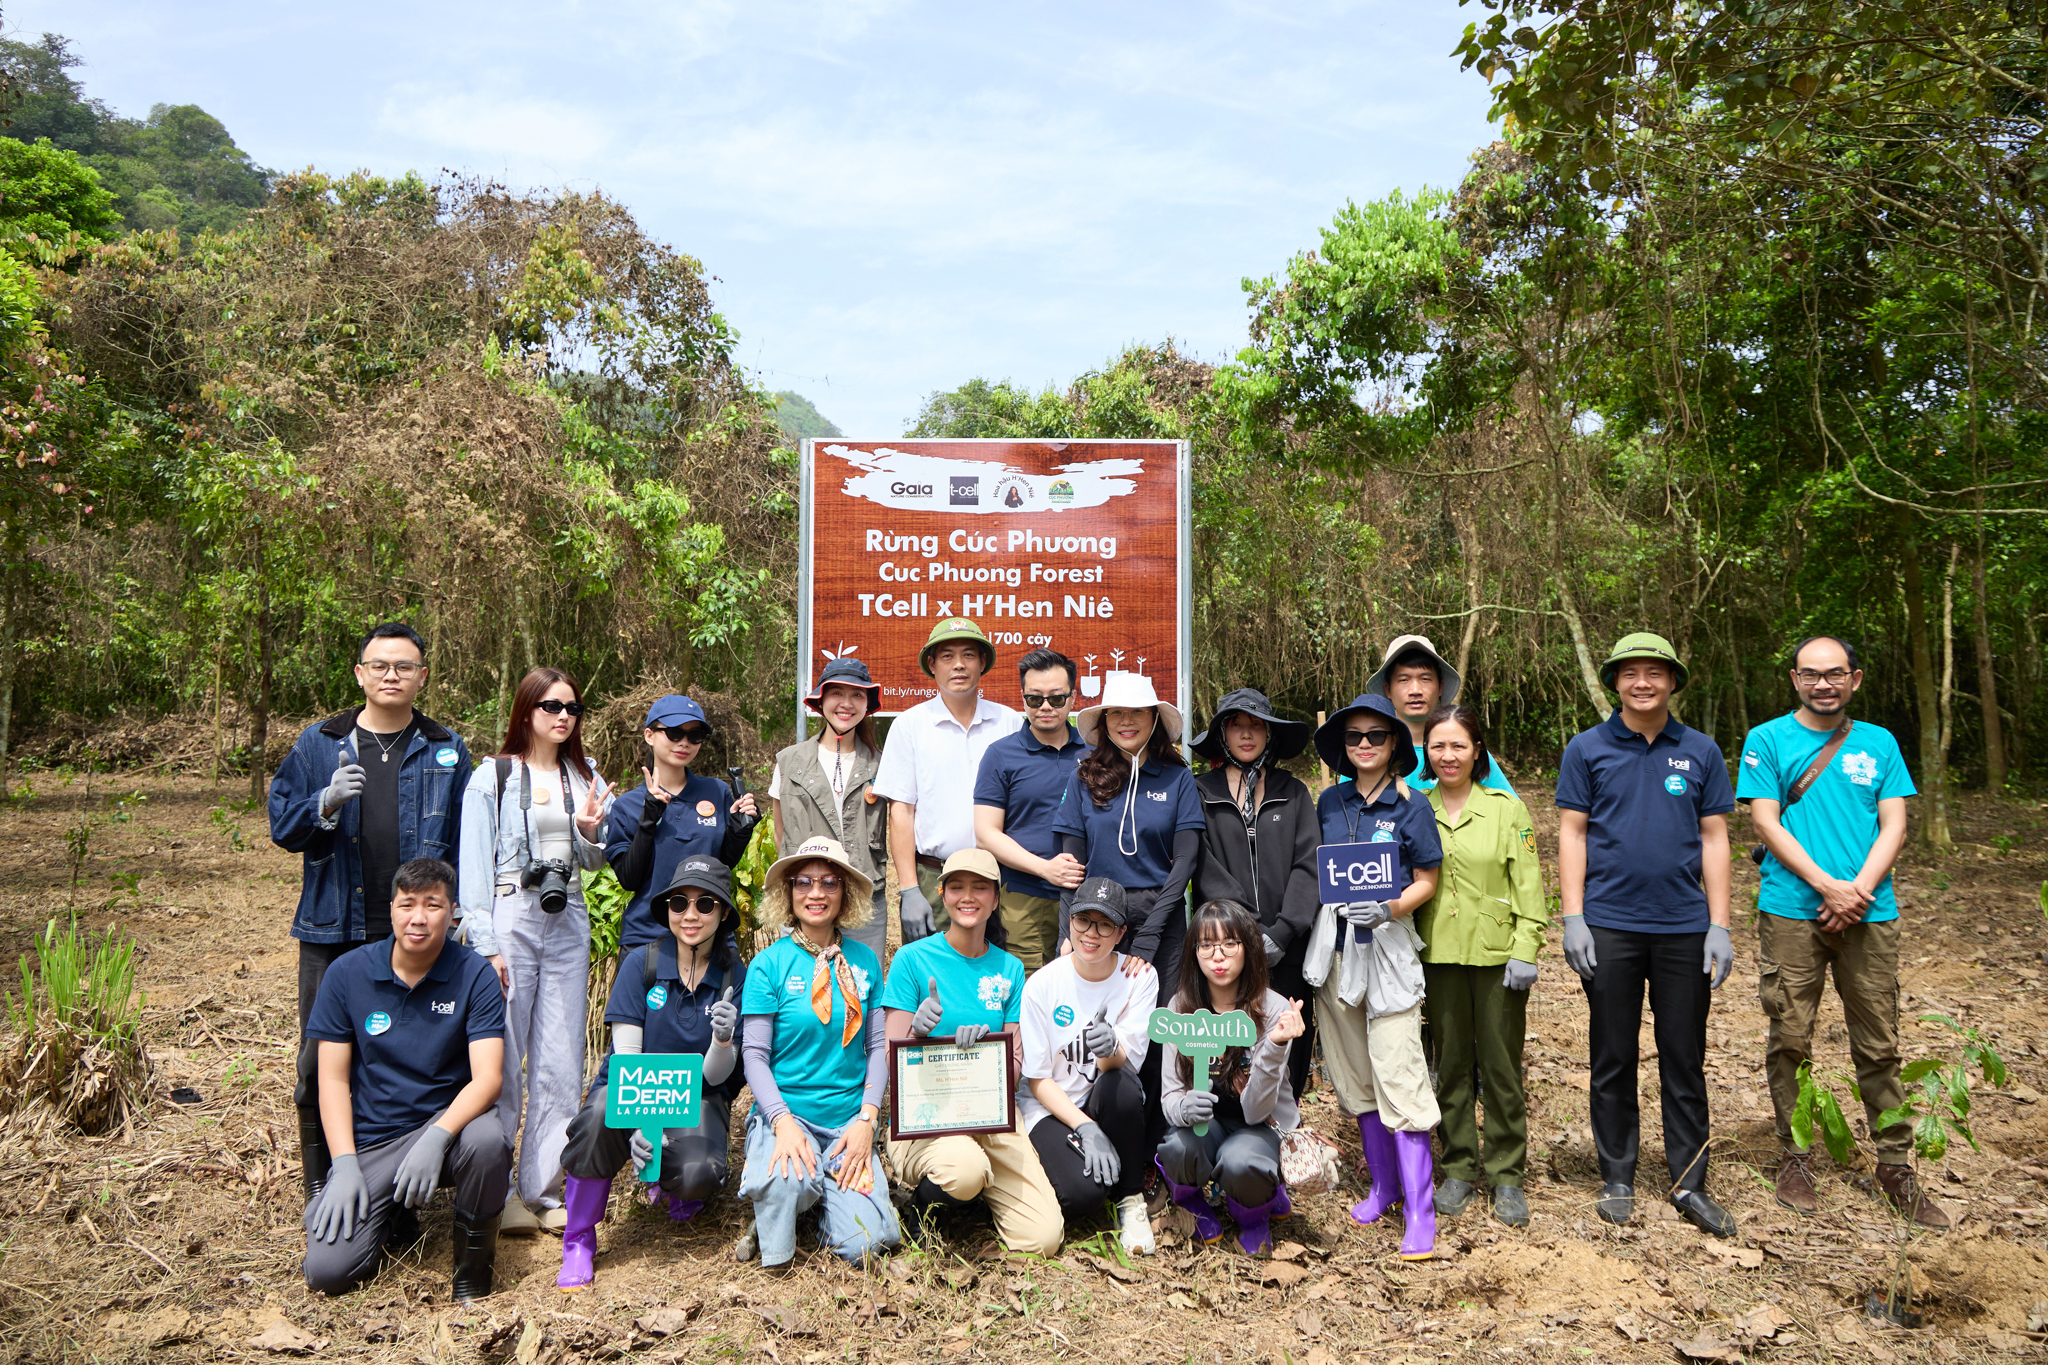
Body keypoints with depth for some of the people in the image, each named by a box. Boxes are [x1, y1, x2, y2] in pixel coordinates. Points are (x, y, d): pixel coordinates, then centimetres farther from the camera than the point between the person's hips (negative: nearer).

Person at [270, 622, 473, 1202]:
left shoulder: (446, 751, 6)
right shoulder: (317, 745, 6)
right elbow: (282, 825, 4)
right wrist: (327, 802, -16)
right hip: (334, 933, 0)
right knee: (322, 1060, 6)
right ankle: (321, 1185, 21)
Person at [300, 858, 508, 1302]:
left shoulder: (475, 976, -9)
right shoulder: (347, 973, -3)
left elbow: (488, 1077, -16)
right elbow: (333, 1078, -1)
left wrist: (436, 1137, -33)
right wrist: (344, 1165, -11)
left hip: (448, 1121, -1)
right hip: (370, 1140, 2)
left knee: (487, 1140, -36)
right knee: (327, 1270, -15)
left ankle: (474, 1261, -7)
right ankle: (394, 1214, 19)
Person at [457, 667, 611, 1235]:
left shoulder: (586, 778, 14)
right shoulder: (492, 777, 0)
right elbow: (474, 865, -3)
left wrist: (589, 832, -2)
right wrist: (485, 945, -10)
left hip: (568, 923, 4)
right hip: (509, 918, -4)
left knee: (561, 1064, 5)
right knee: (503, 1061, -3)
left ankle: (542, 1189, 15)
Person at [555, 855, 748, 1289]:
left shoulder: (734, 975, -5)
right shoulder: (643, 962, -7)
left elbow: (715, 1077, -8)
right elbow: (625, 1053, -13)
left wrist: (724, 1040, -32)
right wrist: (638, 1120, -31)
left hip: (695, 1098, 0)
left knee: (697, 1175, -31)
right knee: (601, 1115, -36)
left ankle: (672, 1181, 10)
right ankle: (578, 1242, -13)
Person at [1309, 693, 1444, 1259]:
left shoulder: (1412, 805, -2)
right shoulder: (1329, 802, 9)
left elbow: (1427, 880, 0)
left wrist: (1388, 909, -17)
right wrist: (1312, 929, 3)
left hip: (1388, 945, -4)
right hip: (1334, 945, 5)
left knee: (1399, 1075, -9)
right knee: (1354, 1075, 11)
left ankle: (1419, 1210, -3)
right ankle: (1383, 1185, 26)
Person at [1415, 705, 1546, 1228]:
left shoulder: (1507, 808, 1)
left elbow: (1528, 886, 0)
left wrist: (1525, 950, -8)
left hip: (1497, 953, -2)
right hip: (1439, 953, 2)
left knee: (1501, 1065, 3)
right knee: (1451, 1063, 9)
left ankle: (1506, 1175, 16)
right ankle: (1458, 1167, 21)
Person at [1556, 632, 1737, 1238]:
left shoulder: (1700, 752, 6)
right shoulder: (1587, 749, 1)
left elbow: (1714, 839, 7)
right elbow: (1572, 834, 1)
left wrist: (1719, 926, 1)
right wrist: (1572, 918, -6)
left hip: (1684, 926, 1)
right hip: (1610, 925, -1)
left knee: (1684, 1060, 8)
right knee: (1613, 1058, 7)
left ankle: (1689, 1184, 19)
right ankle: (1617, 1179, 19)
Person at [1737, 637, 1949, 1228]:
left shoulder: (1879, 744, 12)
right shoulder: (1768, 740, 4)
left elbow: (1894, 825, 6)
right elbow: (1766, 823, -3)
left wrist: (1860, 888, -10)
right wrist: (1826, 885, -12)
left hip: (1869, 913, 2)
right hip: (1792, 912, -2)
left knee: (1879, 1046, 5)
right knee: (1790, 1040, 2)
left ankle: (1896, 1167, 17)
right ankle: (1795, 1157, 15)